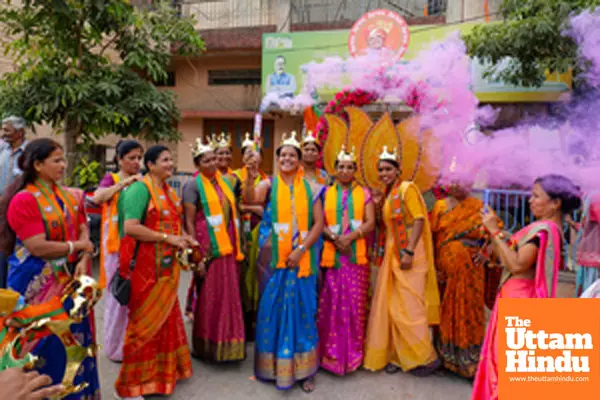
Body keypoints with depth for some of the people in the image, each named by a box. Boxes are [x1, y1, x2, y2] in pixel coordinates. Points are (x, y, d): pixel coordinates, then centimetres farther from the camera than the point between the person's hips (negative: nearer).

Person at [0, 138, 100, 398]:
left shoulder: (70, 197, 6)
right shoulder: (23, 200, -14)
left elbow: (84, 232, 3)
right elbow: (39, 247, -20)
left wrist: (84, 261, -14)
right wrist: (77, 246, -9)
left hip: (69, 280, 6)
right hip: (38, 283, -6)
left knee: (72, 338, 15)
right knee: (43, 342, 7)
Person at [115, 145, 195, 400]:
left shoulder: (169, 190, 12)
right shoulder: (140, 188, -14)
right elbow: (130, 228, -24)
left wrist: (183, 238, 4)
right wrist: (168, 238, -21)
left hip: (167, 265, 8)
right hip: (147, 266, -8)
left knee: (165, 318, 17)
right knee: (145, 322, 2)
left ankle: (163, 370, 35)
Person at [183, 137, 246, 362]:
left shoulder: (227, 182, 14)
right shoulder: (193, 186, -3)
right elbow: (189, 222, -7)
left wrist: (238, 246, 9)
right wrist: (197, 256, -13)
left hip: (229, 248, 6)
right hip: (209, 248, -5)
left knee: (230, 297, 10)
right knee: (209, 299, 1)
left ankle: (228, 343, 24)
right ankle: (209, 346, 17)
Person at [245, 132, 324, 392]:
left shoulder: (309, 188, 6)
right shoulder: (269, 184, 3)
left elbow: (319, 223, 0)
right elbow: (250, 199, -17)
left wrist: (301, 249, -11)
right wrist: (250, 177, -34)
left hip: (301, 257, 1)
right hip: (273, 256, -1)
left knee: (301, 307, 5)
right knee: (272, 307, 5)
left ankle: (302, 368, 17)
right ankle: (272, 365, 21)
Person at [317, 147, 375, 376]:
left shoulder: (364, 193, 9)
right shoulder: (326, 194, 10)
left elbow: (370, 223, -1)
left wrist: (349, 237, -15)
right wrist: (335, 238, -14)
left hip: (357, 256, 0)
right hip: (332, 255, 0)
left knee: (355, 303, 3)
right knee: (332, 303, 1)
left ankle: (353, 352, 17)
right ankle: (331, 352, 13)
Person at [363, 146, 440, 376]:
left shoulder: (407, 188, -8)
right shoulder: (387, 195, 15)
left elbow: (419, 220, -16)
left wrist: (409, 252, -24)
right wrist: (379, 206, 4)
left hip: (408, 254, -8)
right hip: (391, 254, 8)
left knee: (409, 307, -5)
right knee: (390, 306, 9)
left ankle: (426, 357, 9)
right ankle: (398, 355, 20)